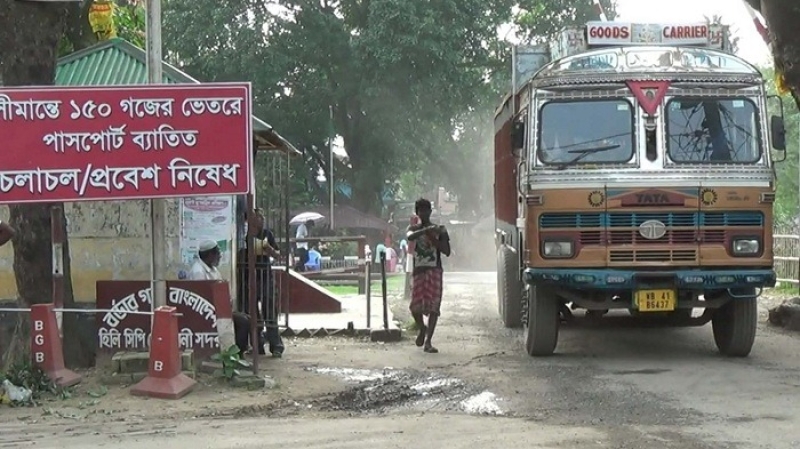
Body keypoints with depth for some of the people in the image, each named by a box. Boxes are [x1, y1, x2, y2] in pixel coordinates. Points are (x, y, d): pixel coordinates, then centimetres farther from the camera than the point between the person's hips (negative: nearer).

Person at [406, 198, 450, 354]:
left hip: (434, 271, 0)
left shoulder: (439, 230, 9)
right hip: (418, 270, 0)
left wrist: (434, 240, -10)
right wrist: (425, 230, -28)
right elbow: (409, 236, -15)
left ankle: (428, 342, -8)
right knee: (416, 305, -6)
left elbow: (447, 251, 3)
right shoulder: (413, 229, 10)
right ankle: (422, 328, 26)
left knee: (434, 305, -9)